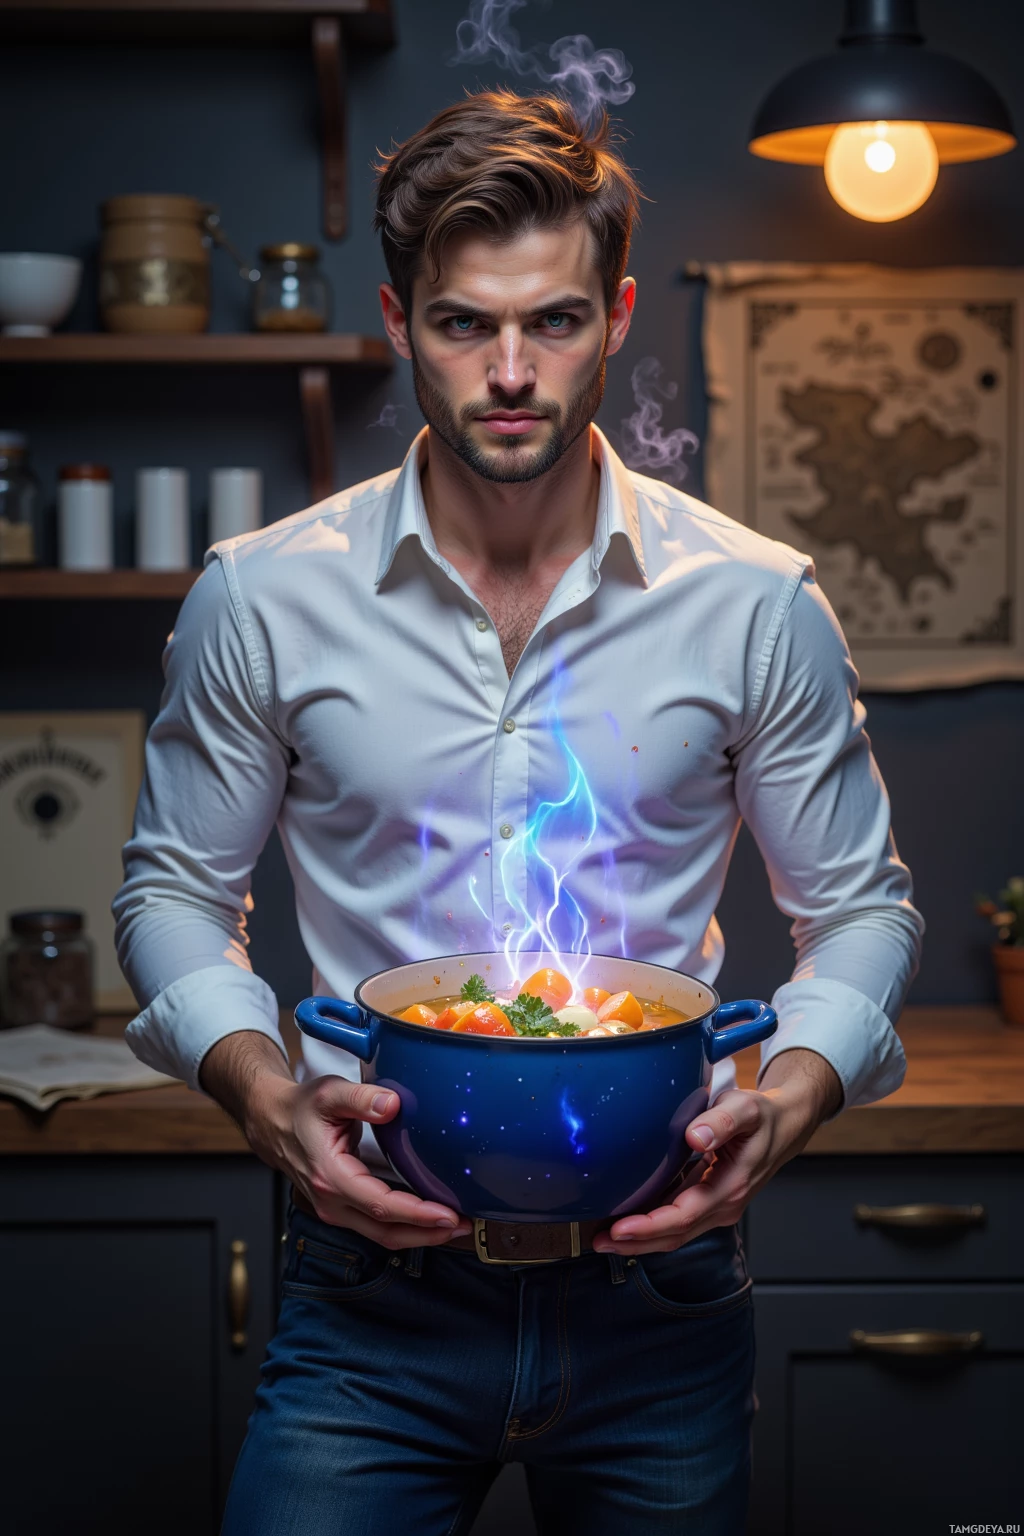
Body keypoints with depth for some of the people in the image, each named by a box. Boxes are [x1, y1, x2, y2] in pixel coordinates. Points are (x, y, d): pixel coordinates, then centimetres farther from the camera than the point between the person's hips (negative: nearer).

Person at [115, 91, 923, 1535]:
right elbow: (174, 890, 7)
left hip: (659, 1289, 1)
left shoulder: (757, 604, -4)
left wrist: (785, 1101, -13)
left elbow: (863, 905, 6)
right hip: (373, 1303, 0)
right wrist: (272, 1102, -11)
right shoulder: (259, 600, -3)